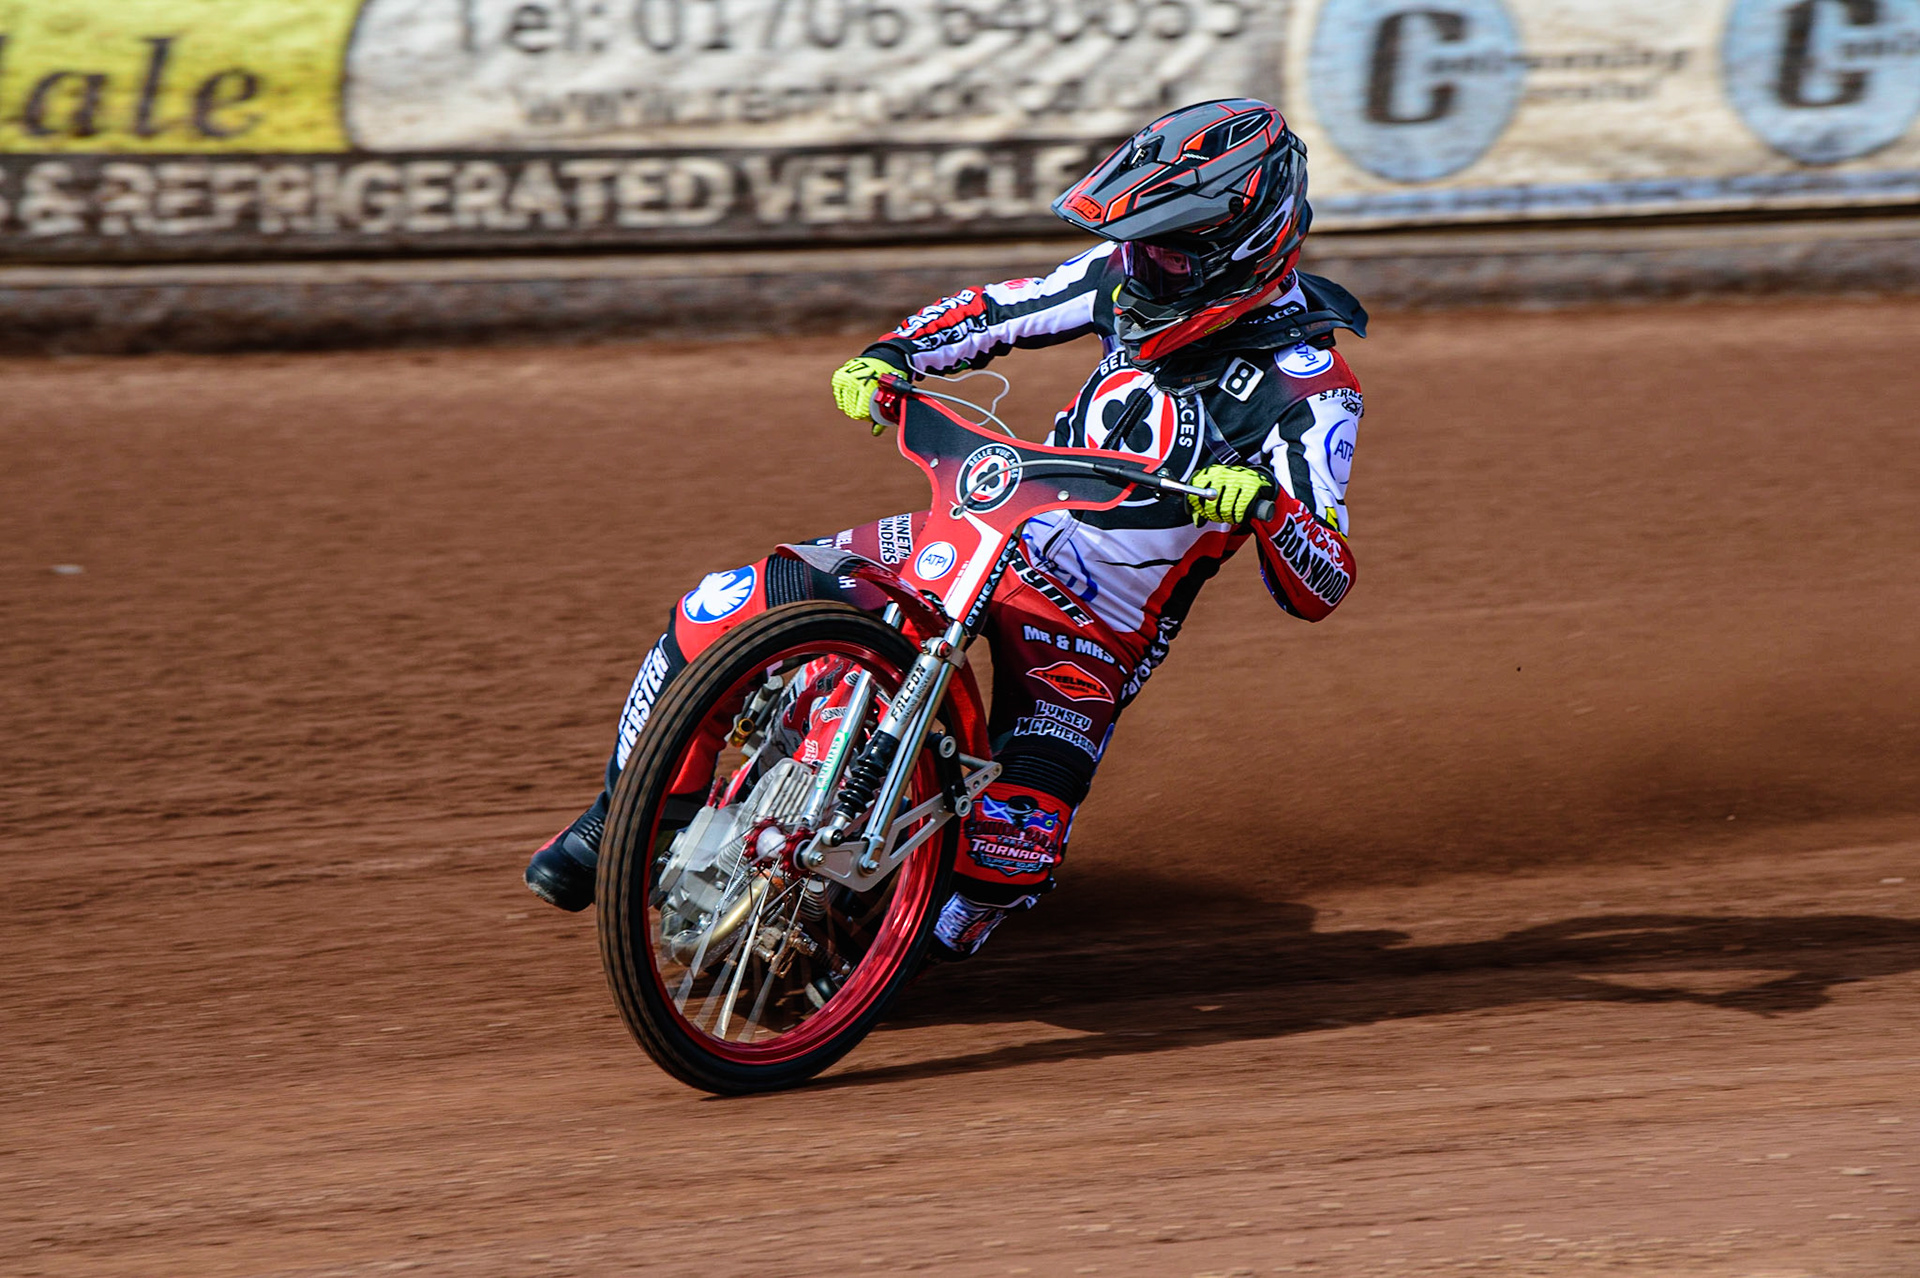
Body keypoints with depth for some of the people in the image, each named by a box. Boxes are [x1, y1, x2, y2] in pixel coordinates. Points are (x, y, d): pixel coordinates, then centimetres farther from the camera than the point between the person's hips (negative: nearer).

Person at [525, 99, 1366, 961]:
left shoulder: (1306, 386, -19)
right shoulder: (1131, 275, -2)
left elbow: (1320, 590, -23)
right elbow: (996, 309, 13)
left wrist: (1269, 508, -44)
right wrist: (886, 357, -5)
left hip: (1093, 636, -5)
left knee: (1017, 840, -31)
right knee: (719, 612, -9)